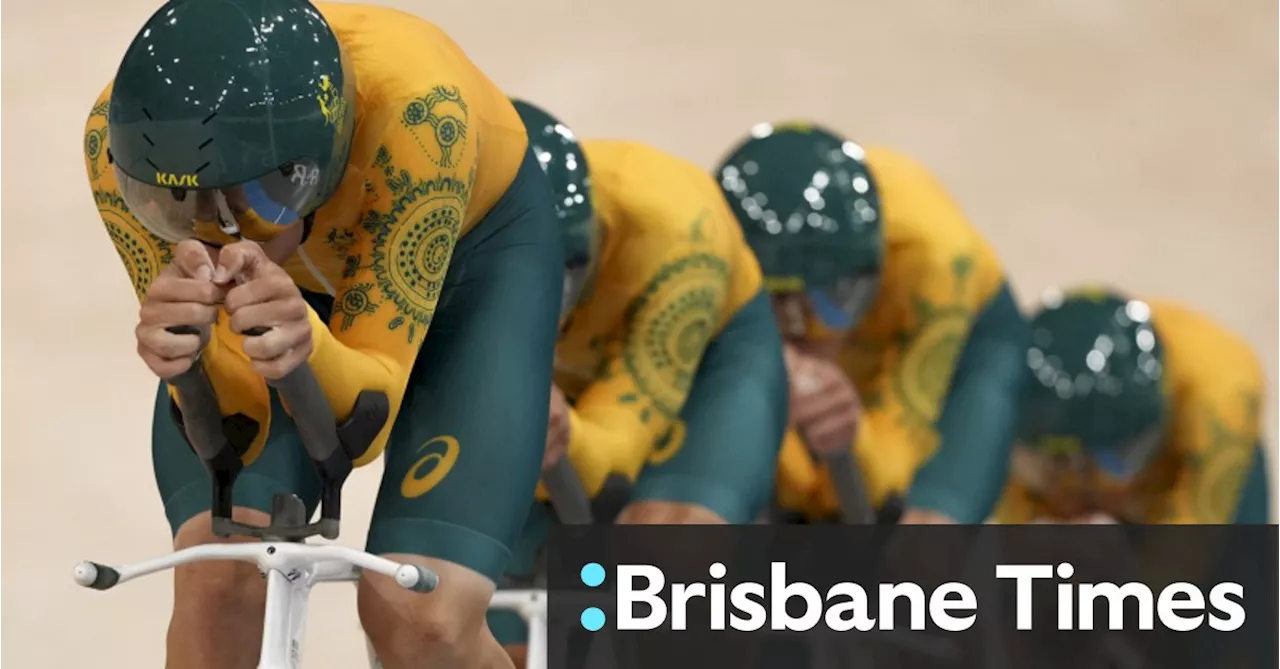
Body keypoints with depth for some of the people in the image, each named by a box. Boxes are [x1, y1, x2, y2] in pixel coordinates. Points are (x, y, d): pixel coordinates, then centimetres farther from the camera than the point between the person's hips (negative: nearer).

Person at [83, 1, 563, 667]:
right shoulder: (122, 135, -34)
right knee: (219, 582, -22)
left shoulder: (415, 111, -41)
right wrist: (187, 350, -53)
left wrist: (305, 342, -59)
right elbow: (237, 428, -31)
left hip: (467, 244, -2)